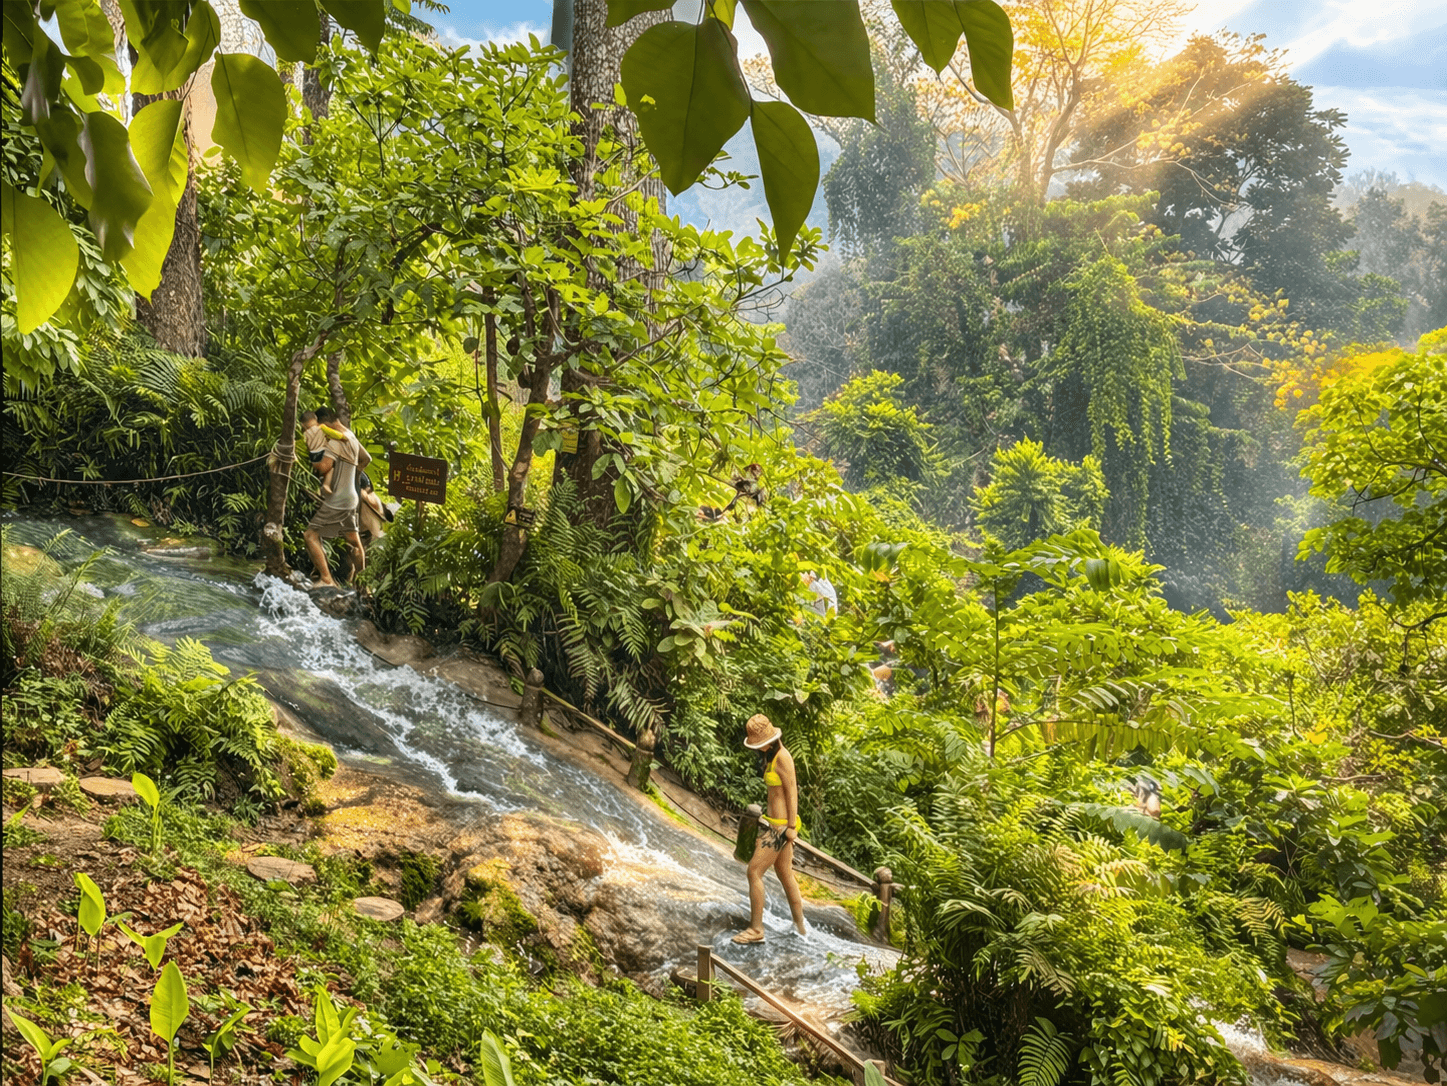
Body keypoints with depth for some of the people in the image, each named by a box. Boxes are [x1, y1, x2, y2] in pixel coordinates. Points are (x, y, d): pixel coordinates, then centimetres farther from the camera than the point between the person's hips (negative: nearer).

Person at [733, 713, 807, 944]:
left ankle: (756, 929, 2)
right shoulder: (771, 755, 11)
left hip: (781, 825, -10)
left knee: (754, 871, -6)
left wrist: (791, 826, -18)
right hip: (775, 822, 10)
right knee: (785, 874, 16)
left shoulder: (783, 757, -18)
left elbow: (792, 793, -18)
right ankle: (800, 927, 26)